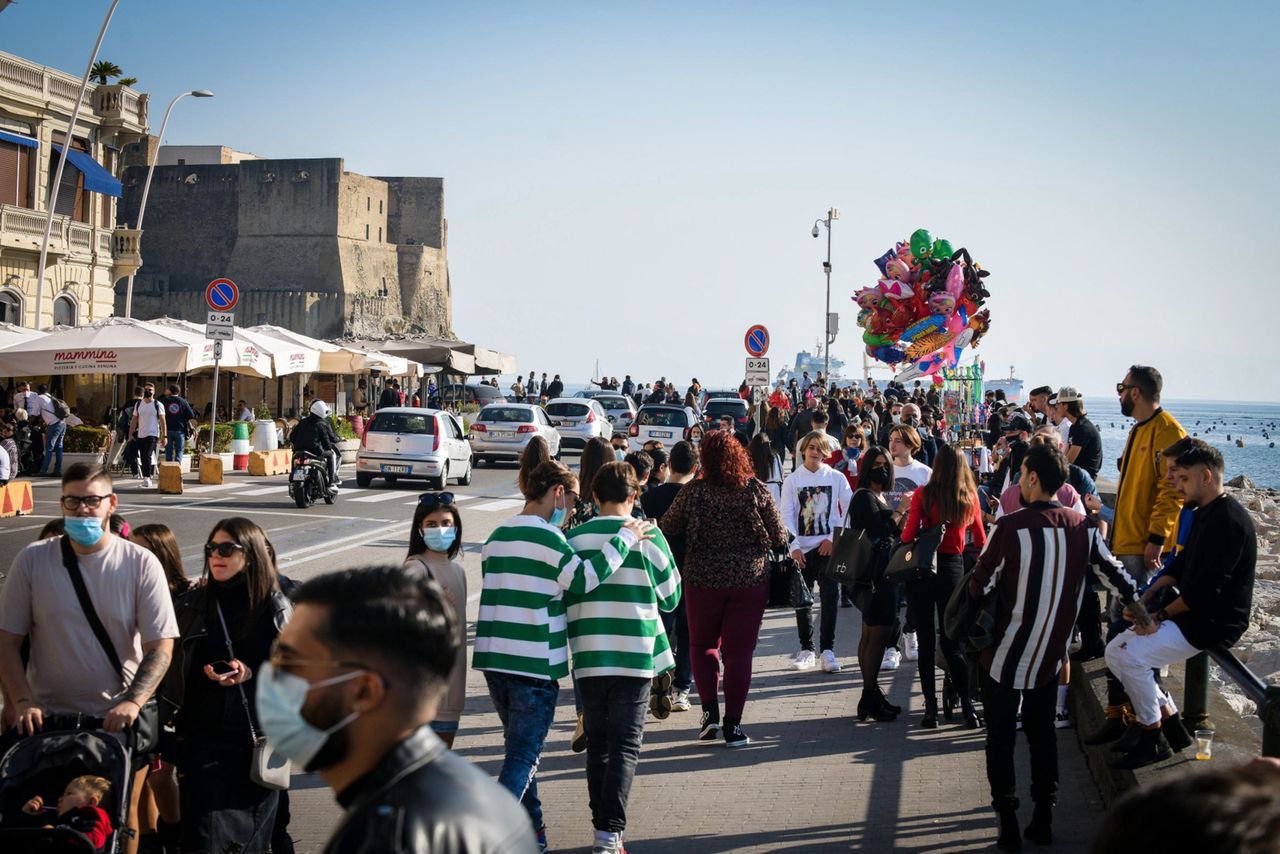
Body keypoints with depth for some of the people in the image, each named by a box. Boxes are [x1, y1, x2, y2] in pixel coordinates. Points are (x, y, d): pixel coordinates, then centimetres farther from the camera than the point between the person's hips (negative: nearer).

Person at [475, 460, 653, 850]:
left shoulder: (497, 536, 14)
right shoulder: (546, 536, -12)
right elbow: (584, 578, -20)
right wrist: (625, 539, -12)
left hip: (494, 658, 8)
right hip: (534, 664, -8)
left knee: (518, 747, 18)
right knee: (524, 754, -4)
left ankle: (531, 833, 26)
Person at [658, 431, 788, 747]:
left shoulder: (692, 492, -8)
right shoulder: (755, 490, -7)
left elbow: (667, 529, 2)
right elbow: (780, 537, -1)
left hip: (703, 579, 0)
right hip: (750, 579, 0)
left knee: (702, 644, 18)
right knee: (739, 651, 5)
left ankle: (709, 709, 2)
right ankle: (733, 726, 4)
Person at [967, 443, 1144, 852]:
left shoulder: (1010, 527, -19)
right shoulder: (1083, 527, -5)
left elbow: (980, 585, -13)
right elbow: (1114, 570, 9)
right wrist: (1135, 603, 28)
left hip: (1006, 655, -4)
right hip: (1050, 656, 4)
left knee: (1001, 737, 7)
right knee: (1043, 732, 18)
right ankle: (1043, 821, 21)